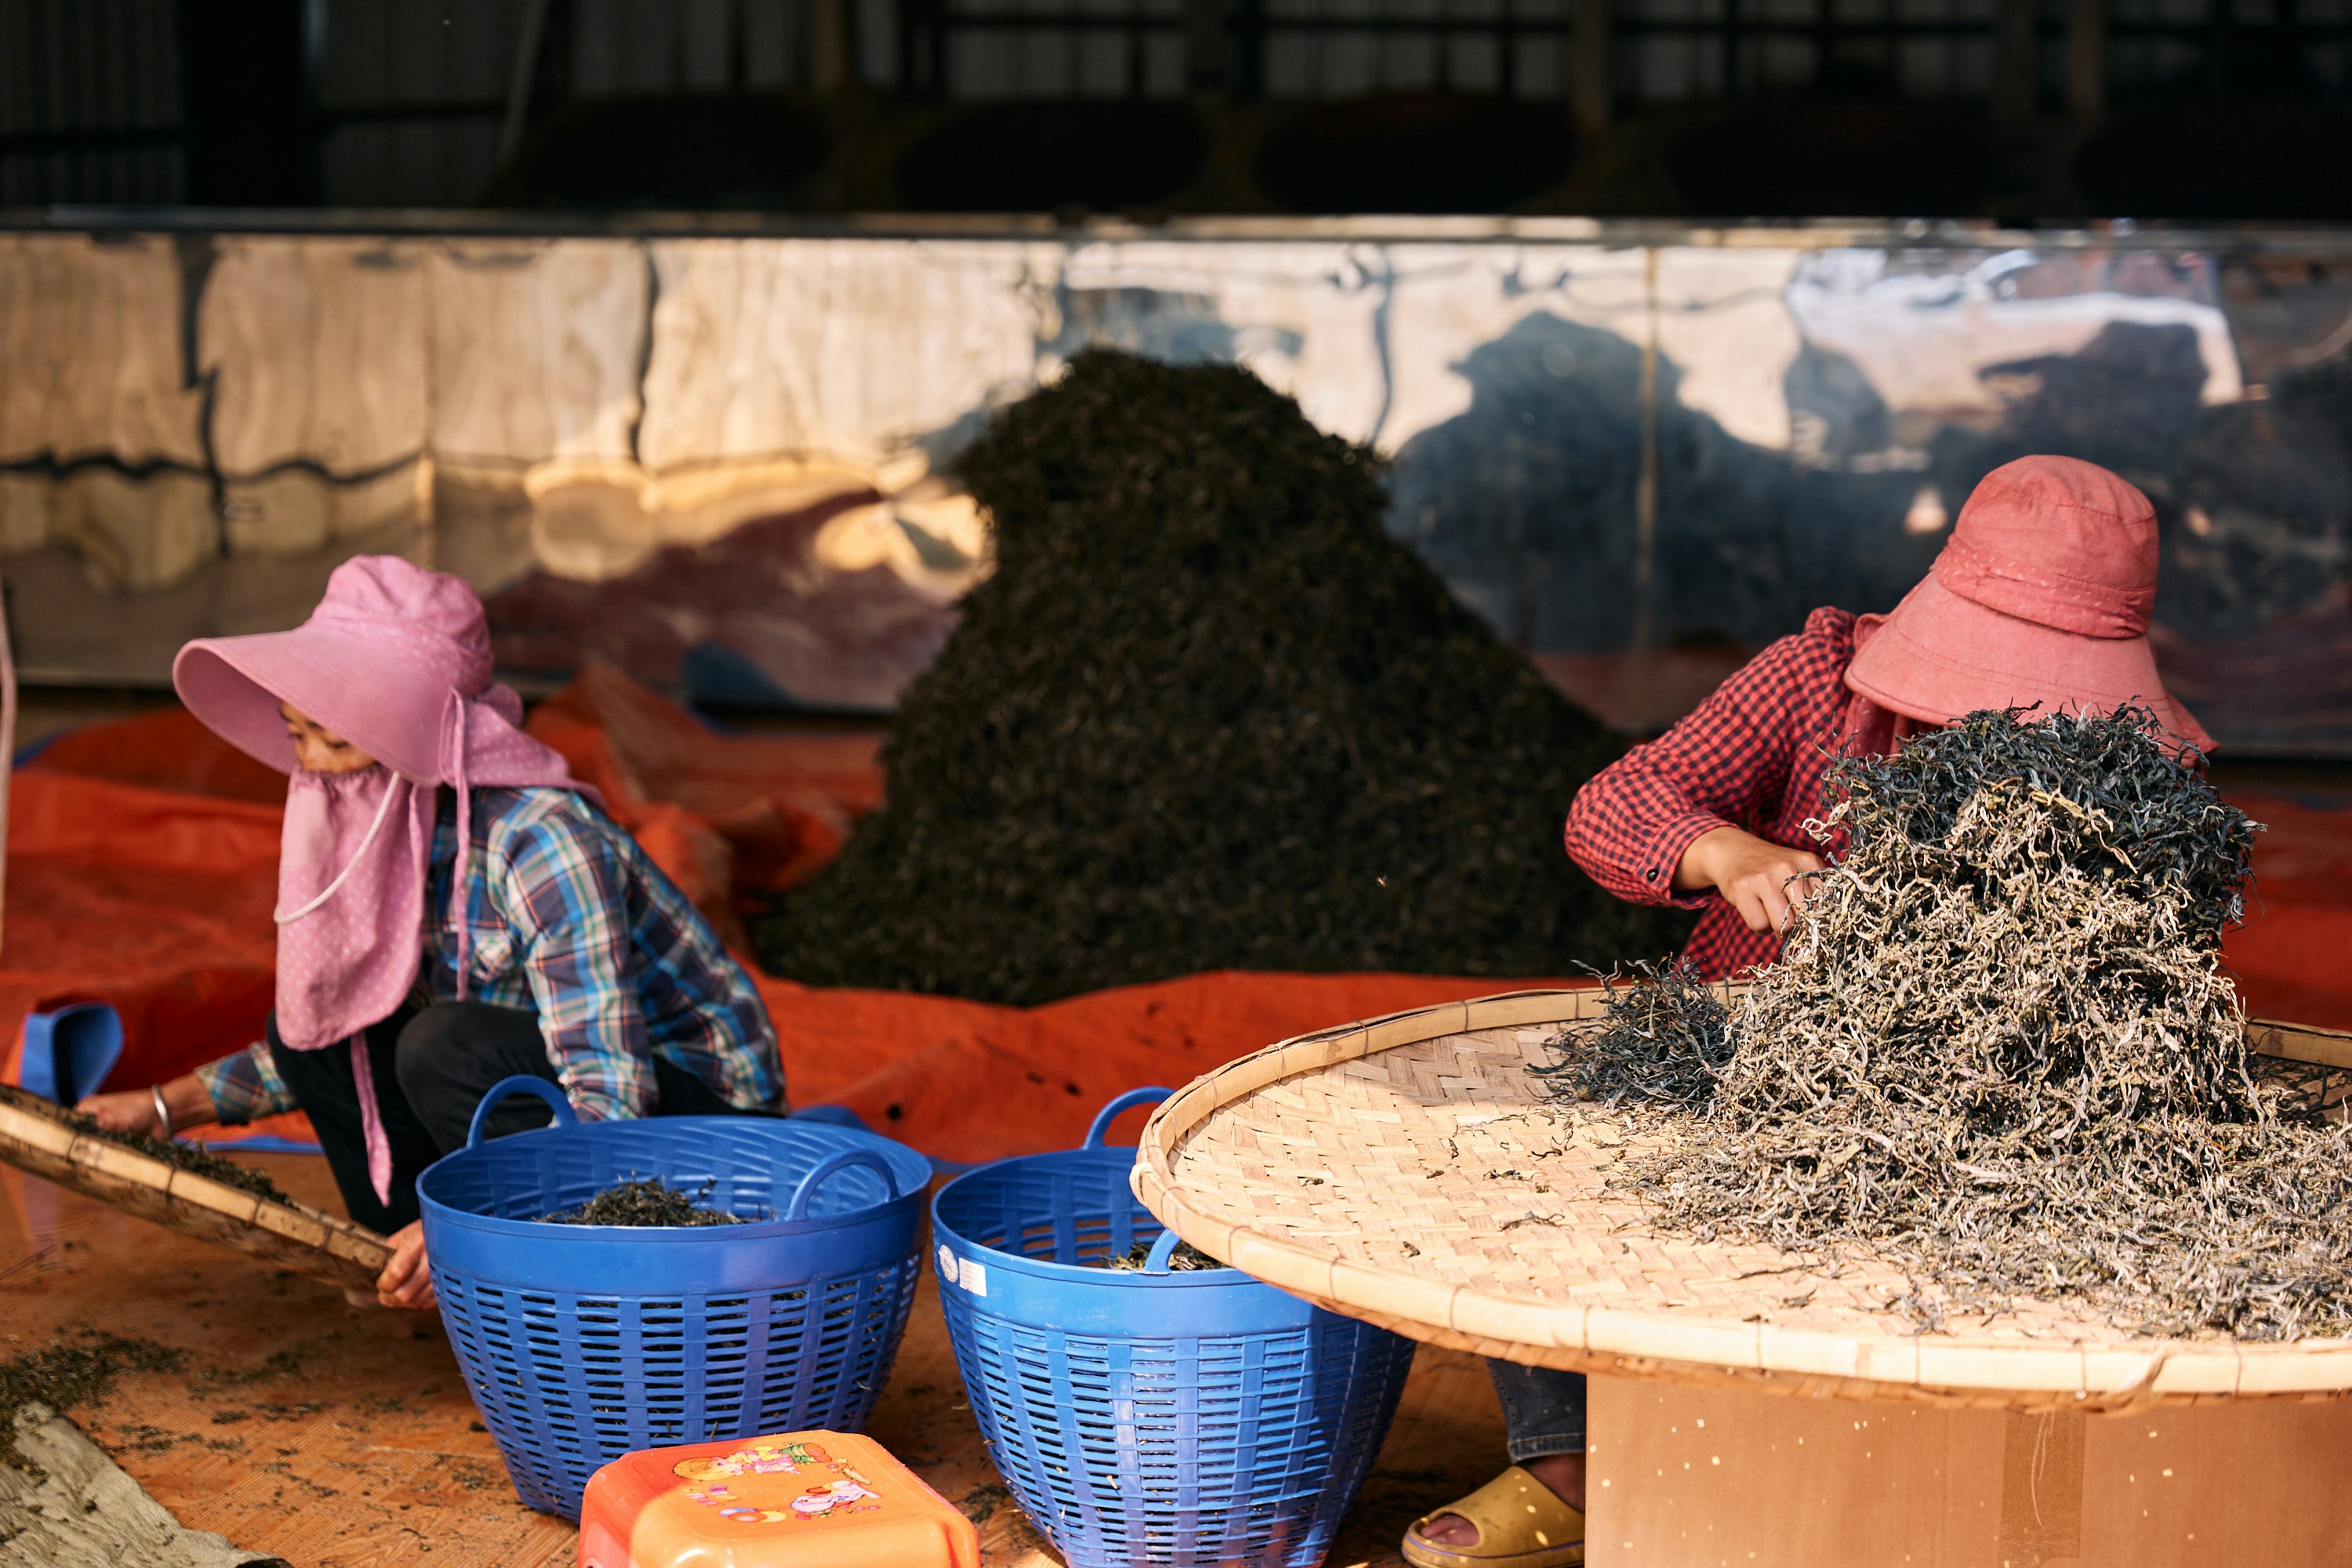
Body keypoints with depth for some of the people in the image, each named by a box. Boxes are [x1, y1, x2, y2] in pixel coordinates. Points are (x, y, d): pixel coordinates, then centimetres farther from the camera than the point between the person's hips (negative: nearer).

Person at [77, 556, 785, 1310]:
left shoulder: (545, 844, -27)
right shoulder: (390, 828, -1)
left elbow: (611, 1101, -32)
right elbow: (319, 1043, 15)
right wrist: (168, 1107, 9)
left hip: (705, 1114, -8)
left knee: (450, 1046, -30)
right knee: (311, 1021, -3)